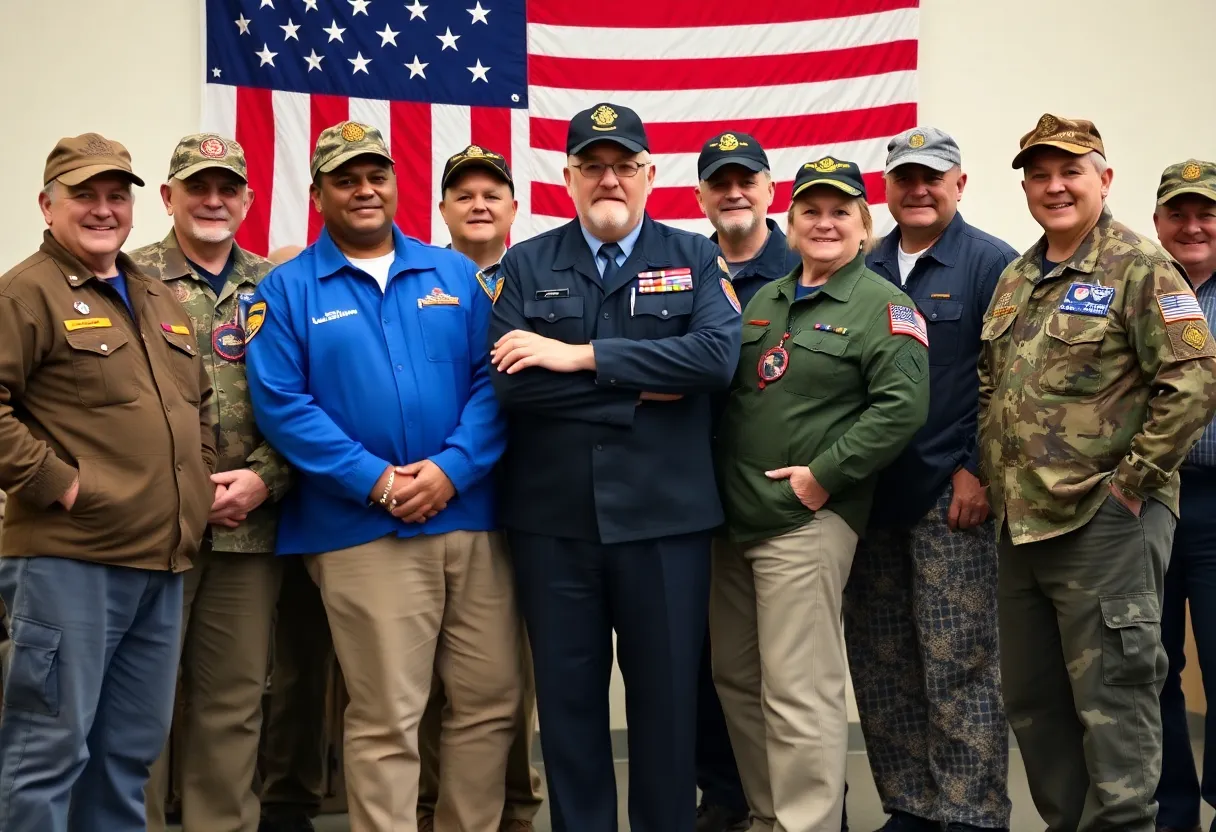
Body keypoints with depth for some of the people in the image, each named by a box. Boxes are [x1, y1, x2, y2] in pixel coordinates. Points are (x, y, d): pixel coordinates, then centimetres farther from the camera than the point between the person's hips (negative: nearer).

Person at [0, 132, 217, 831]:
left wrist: (200, 476, 14)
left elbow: (199, 401, 28)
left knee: (132, 747, 15)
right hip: (66, 560, -8)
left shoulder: (161, 300, 19)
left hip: (162, 562, 8)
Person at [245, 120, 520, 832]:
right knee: (385, 718, 0)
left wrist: (451, 469, -11)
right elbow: (281, 403, -5)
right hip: (362, 531, -3)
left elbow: (492, 379, 5)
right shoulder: (288, 289, 5)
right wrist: (375, 481, -14)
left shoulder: (456, 274, 12)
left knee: (491, 698, 8)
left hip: (470, 516, 3)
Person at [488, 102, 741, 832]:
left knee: (667, 691, 9)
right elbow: (506, 381, -9)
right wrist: (638, 391, -12)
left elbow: (717, 356, -14)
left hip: (665, 516, 0)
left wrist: (582, 356, -15)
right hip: (552, 519, 1)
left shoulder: (697, 260, 4)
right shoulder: (525, 266, 5)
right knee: (568, 693, 10)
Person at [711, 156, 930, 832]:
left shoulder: (882, 306, -4)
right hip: (734, 517, 8)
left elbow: (902, 406, -16)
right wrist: (718, 483, 10)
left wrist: (823, 476, -18)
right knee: (737, 678, 14)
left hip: (806, 521, -8)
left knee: (798, 690, -7)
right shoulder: (764, 301, 17)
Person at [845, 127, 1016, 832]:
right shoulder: (865, 269, 12)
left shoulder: (993, 265, -3)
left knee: (958, 665, -2)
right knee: (881, 666, 10)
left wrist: (980, 472, -13)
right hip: (870, 492, 6)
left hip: (953, 495, -5)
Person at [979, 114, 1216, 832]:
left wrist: (1131, 479, -15)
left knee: (1112, 702, -2)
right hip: (1022, 524, 8)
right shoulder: (1015, 280, 15)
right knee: (1032, 699, 15)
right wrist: (991, 473, 12)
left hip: (1104, 523, -8)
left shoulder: (1139, 268, -8)